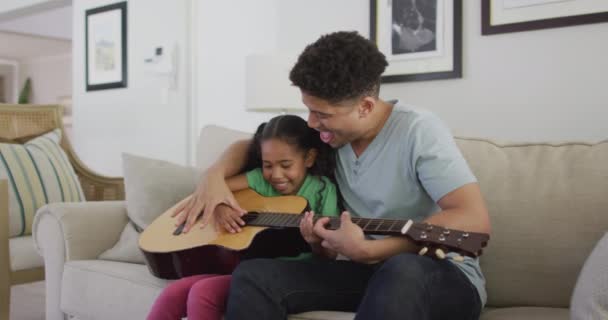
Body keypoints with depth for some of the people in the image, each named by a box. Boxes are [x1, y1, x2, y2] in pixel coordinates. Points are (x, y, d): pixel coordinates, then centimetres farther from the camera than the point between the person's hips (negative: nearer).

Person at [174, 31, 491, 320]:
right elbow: (251, 146, 18)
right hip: (366, 270, 5)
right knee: (252, 275, -19)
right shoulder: (330, 132, 4)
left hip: (443, 276, -4)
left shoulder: (417, 131, -15)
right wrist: (215, 175, -5)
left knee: (403, 271, -42)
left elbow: (474, 220, -25)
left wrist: (367, 250, -29)